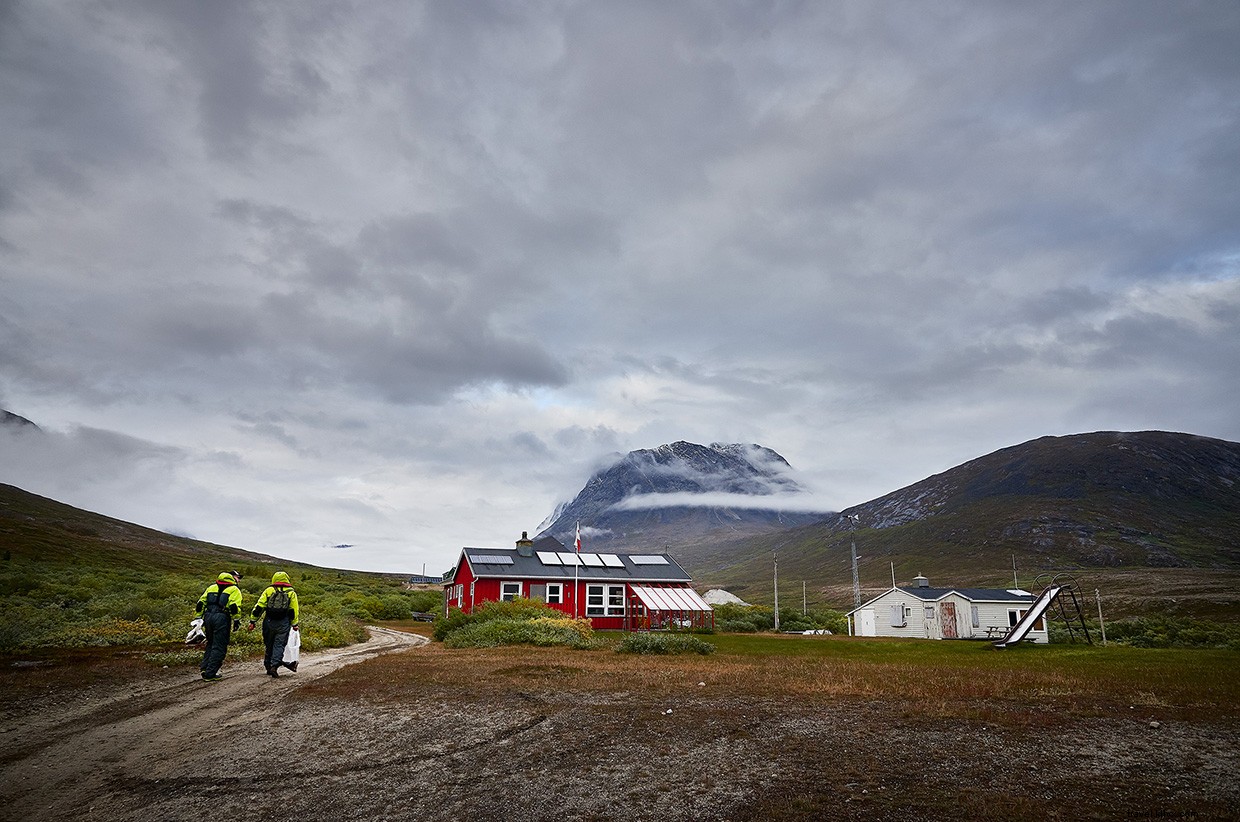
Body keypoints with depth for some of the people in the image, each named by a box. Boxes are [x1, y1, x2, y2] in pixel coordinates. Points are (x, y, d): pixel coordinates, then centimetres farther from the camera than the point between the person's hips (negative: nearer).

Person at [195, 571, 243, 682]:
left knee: (210, 644, 24)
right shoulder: (234, 589, 0)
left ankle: (205, 668, 20)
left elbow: (201, 603, 16)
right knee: (219, 647, 1)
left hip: (208, 617, 6)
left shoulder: (211, 587, 20)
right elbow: (234, 606, -11)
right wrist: (237, 621, -4)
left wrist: (201, 616, 21)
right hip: (222, 618, -6)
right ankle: (210, 674, 1)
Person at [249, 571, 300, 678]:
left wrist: (252, 621, 6)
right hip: (283, 624, -1)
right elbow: (294, 610, 5)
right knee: (279, 645, 1)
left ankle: (268, 667, 21)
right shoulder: (291, 592, 6)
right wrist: (295, 624, 11)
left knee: (268, 645, 14)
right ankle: (274, 665, -13)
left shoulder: (269, 590, 6)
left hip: (269, 622, 1)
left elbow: (259, 607, 2)